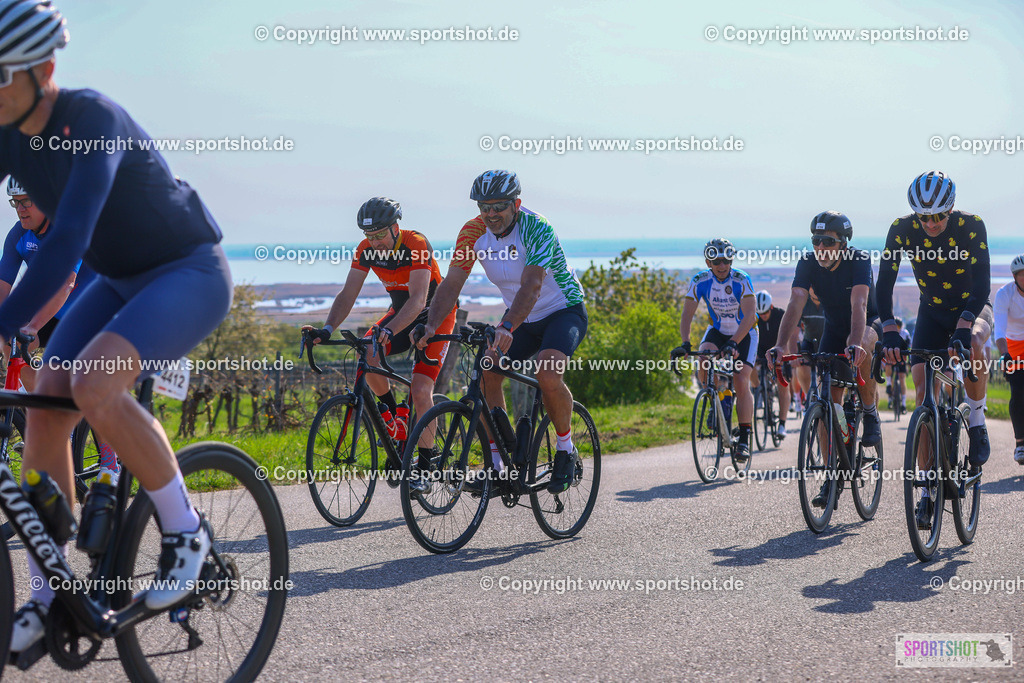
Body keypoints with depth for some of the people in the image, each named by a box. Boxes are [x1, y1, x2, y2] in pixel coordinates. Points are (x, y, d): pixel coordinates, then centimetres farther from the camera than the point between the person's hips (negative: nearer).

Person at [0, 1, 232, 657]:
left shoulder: (94, 119, -28)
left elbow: (68, 239, -39)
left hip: (191, 275, -8)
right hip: (122, 281, 8)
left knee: (95, 385, -31)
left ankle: (186, 528, -10)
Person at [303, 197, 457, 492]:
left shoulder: (417, 245, -29)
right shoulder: (367, 250, -13)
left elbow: (418, 300, -39)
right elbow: (348, 294, -15)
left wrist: (389, 330, -54)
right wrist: (327, 329, -32)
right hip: (400, 312, 5)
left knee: (420, 391, -19)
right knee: (367, 355, -25)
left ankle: (425, 467, -8)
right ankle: (396, 415, -1)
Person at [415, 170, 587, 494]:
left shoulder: (536, 228, -27)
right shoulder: (473, 232, -11)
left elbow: (531, 287, -40)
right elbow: (451, 284, -16)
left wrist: (506, 327, -55)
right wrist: (431, 325, -32)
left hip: (564, 312, -6)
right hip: (521, 318, 6)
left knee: (548, 373, -31)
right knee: (488, 372, -15)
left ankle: (566, 451, -8)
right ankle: (496, 464, -6)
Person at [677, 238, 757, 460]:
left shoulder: (741, 280, -25)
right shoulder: (700, 281, -17)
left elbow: (749, 316, -32)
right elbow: (687, 314, -19)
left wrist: (733, 343, -46)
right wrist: (685, 343, -35)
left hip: (744, 334, -3)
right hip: (717, 330, 3)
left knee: (741, 382, -16)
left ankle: (744, 438, -8)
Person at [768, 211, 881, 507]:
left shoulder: (859, 260, -27)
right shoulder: (808, 264, -18)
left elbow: (859, 304, -41)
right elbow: (795, 304, -29)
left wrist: (855, 343, -58)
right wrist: (781, 345, -45)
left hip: (870, 324, -3)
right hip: (834, 328, 3)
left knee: (860, 347, -39)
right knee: (829, 398, -7)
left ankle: (870, 414, -18)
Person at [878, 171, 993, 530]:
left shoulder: (971, 225, -23)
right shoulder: (903, 229, -19)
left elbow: (982, 281, -29)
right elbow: (884, 284, -22)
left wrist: (964, 328, -43)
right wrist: (889, 332, -36)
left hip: (973, 307, -2)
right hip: (933, 312, 2)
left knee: (973, 346, -38)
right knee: (924, 391, -12)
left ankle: (976, 420, -11)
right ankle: (928, 491, -6)